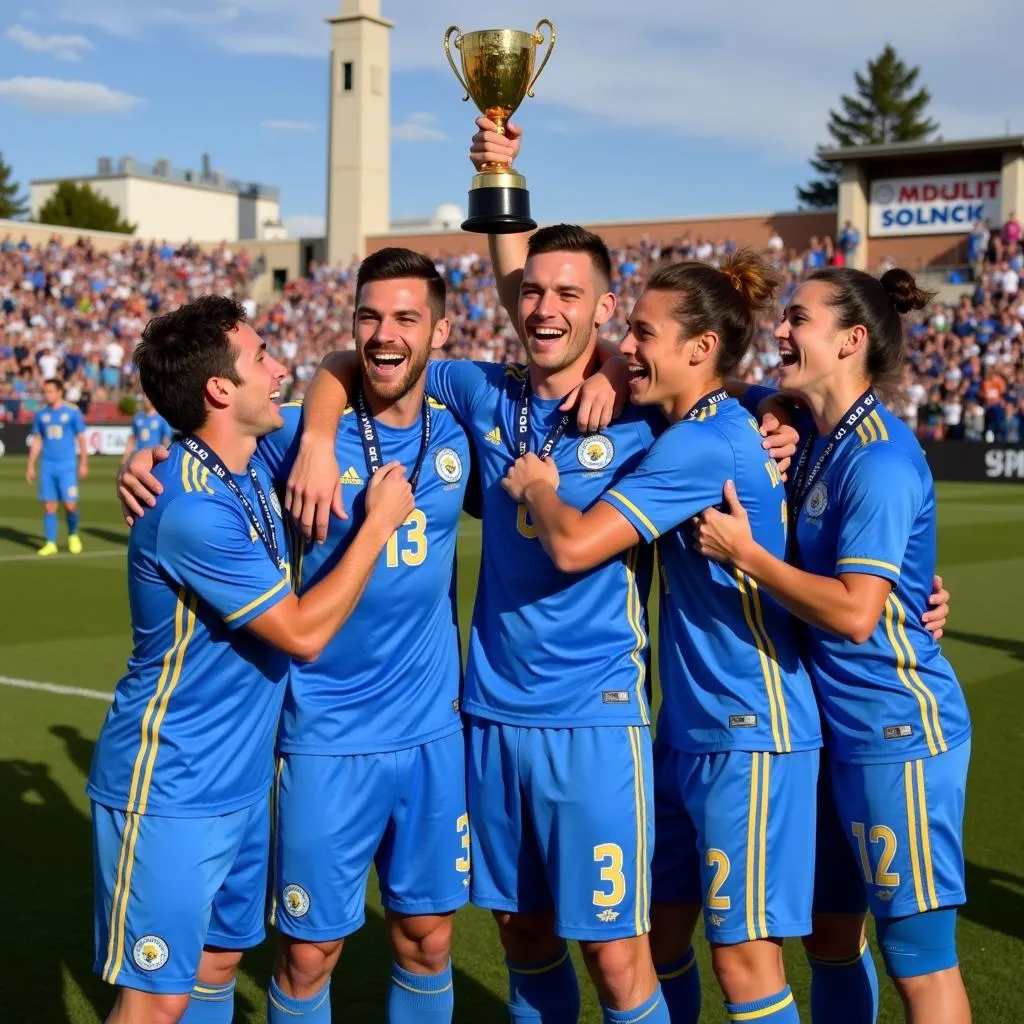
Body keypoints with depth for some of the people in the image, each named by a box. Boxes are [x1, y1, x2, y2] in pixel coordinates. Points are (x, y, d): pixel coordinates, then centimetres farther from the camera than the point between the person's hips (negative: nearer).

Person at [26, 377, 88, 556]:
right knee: (49, 506, 0)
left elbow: (81, 439, 1)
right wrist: (30, 466, 10)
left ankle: (73, 535, 18)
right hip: (47, 467, 3)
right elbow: (36, 442, 13)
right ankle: (50, 543, 7)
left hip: (67, 466, -3)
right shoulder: (40, 414, 7)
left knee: (70, 505, -7)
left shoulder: (73, 412, -2)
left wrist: (83, 464, -4)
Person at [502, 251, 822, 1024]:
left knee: (744, 956, -2)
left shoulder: (702, 444, -20)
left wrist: (536, 484, -5)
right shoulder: (715, 428, 9)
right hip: (690, 729, 10)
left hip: (747, 736, -10)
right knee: (660, 933, 15)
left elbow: (573, 544, -24)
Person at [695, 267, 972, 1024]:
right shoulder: (805, 423, 5)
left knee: (919, 958, 0)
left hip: (898, 731, -9)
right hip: (839, 726, 9)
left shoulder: (879, 459, -20)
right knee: (830, 936, 18)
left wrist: (745, 555, -18)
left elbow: (855, 612, -27)